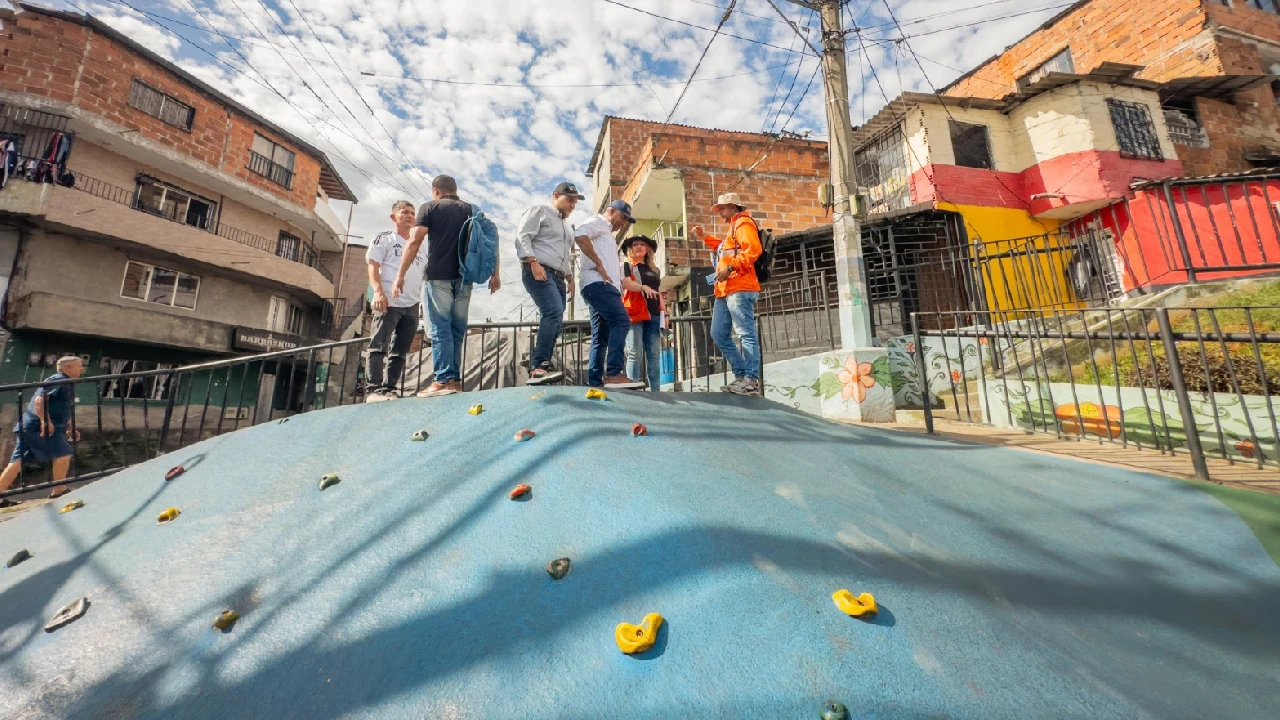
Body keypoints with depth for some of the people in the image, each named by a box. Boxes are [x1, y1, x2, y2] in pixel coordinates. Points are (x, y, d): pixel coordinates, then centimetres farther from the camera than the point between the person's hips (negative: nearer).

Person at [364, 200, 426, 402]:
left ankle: (390, 389, 7)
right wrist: (378, 291, -17)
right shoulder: (383, 238, 9)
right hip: (389, 301, -5)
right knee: (379, 345, -11)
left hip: (412, 305, 6)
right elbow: (373, 266, -2)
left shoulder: (417, 246, 24)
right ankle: (374, 390, -12)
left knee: (400, 351, 4)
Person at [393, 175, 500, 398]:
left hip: (438, 276, -4)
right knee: (457, 330, 7)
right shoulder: (472, 210, 17)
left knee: (440, 329, -3)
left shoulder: (430, 208, 6)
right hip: (464, 278, 4)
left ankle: (444, 380, -8)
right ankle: (455, 380, 6)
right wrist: (495, 274, 8)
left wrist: (400, 275, -4)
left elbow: (414, 242, -4)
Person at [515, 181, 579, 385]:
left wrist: (570, 277, 20)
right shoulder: (539, 211, 6)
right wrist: (534, 262, -20)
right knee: (554, 312, -28)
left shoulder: (567, 226, 31)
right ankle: (538, 367, -30)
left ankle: (541, 369, 4)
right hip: (538, 271, -9)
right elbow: (522, 237, -7)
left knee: (554, 322, 0)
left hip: (557, 276, 9)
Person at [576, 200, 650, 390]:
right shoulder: (598, 222, 8)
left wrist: (641, 287, 24)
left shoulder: (608, 237, 36)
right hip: (597, 284, -10)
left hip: (606, 286, 10)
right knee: (621, 320, -23)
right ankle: (613, 374, -29)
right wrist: (598, 263, -15)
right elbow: (580, 235, -17)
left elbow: (620, 277, 34)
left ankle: (595, 382, 2)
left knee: (601, 338, 4)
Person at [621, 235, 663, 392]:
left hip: (653, 314, 5)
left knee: (654, 354, 1)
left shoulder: (654, 269, 24)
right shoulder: (627, 265, 9)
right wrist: (643, 287, -28)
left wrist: (663, 313, 13)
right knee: (635, 353, -8)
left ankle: (655, 389, 3)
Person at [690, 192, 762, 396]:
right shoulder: (733, 228, 30)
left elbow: (753, 249, -16)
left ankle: (752, 380, -11)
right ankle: (741, 375, 10)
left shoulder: (743, 223, 0)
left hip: (740, 289, -11)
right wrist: (704, 238, 38)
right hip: (726, 290, 11)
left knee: (746, 334, -12)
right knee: (719, 334, 7)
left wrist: (730, 268, -21)